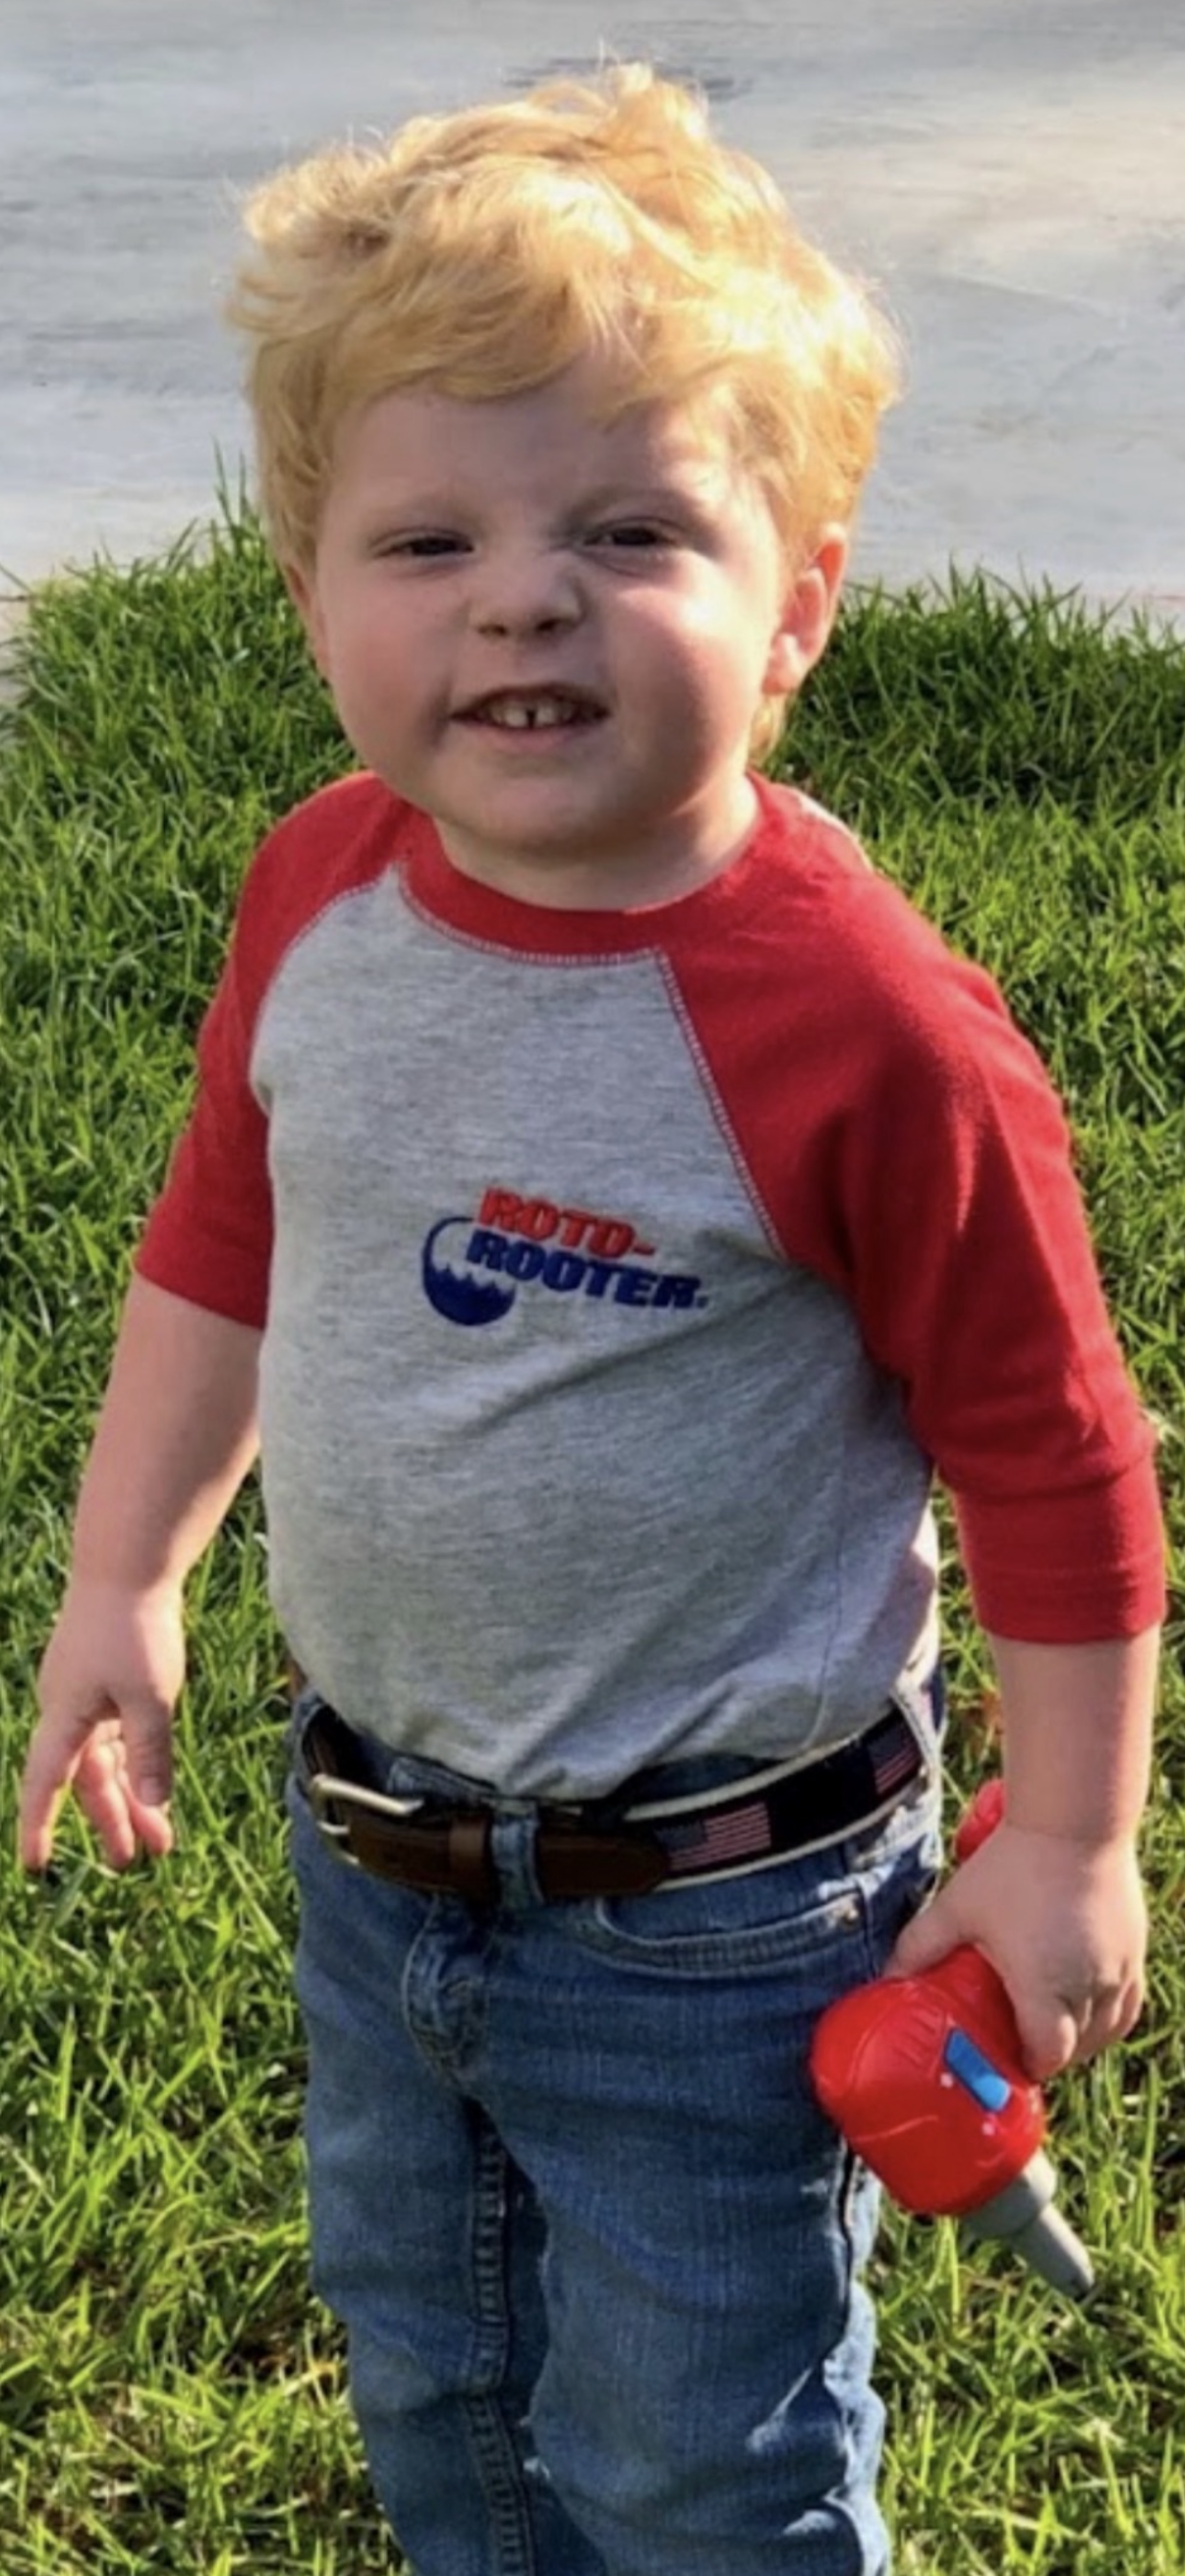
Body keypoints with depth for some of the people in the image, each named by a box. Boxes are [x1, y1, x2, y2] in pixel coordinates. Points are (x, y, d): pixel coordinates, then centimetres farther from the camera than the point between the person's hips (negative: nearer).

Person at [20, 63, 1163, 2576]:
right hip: (374, 1850, 6)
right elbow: (222, 1245, 8)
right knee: (427, 2374, 28)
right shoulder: (321, 895, -9)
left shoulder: (865, 1029, -27)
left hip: (710, 1921, -6)